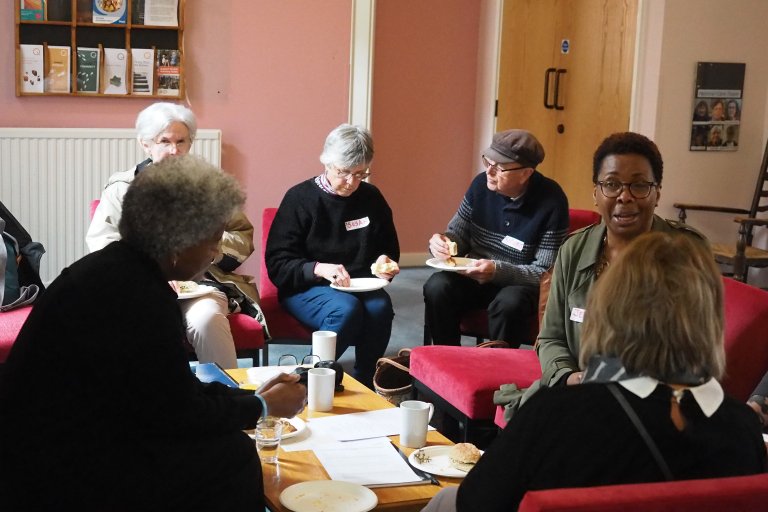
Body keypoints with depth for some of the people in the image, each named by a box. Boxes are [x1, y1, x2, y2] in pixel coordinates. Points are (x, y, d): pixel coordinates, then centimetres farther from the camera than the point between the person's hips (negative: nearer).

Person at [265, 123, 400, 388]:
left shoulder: (371, 198, 8)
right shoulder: (300, 198, -4)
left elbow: (389, 249, 23)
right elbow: (277, 264, -8)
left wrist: (385, 262, -2)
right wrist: (319, 269, -24)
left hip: (360, 286, 4)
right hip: (306, 288, -4)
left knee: (380, 307, -30)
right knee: (346, 309, -35)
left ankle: (365, 383, -14)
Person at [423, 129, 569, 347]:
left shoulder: (551, 201, -19)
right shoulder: (481, 184, -6)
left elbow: (545, 273, -18)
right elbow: (458, 235, 7)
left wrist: (497, 271, -32)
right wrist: (443, 241, -18)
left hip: (521, 283, -4)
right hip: (475, 275, 4)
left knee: (509, 304, -36)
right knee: (437, 287, -24)